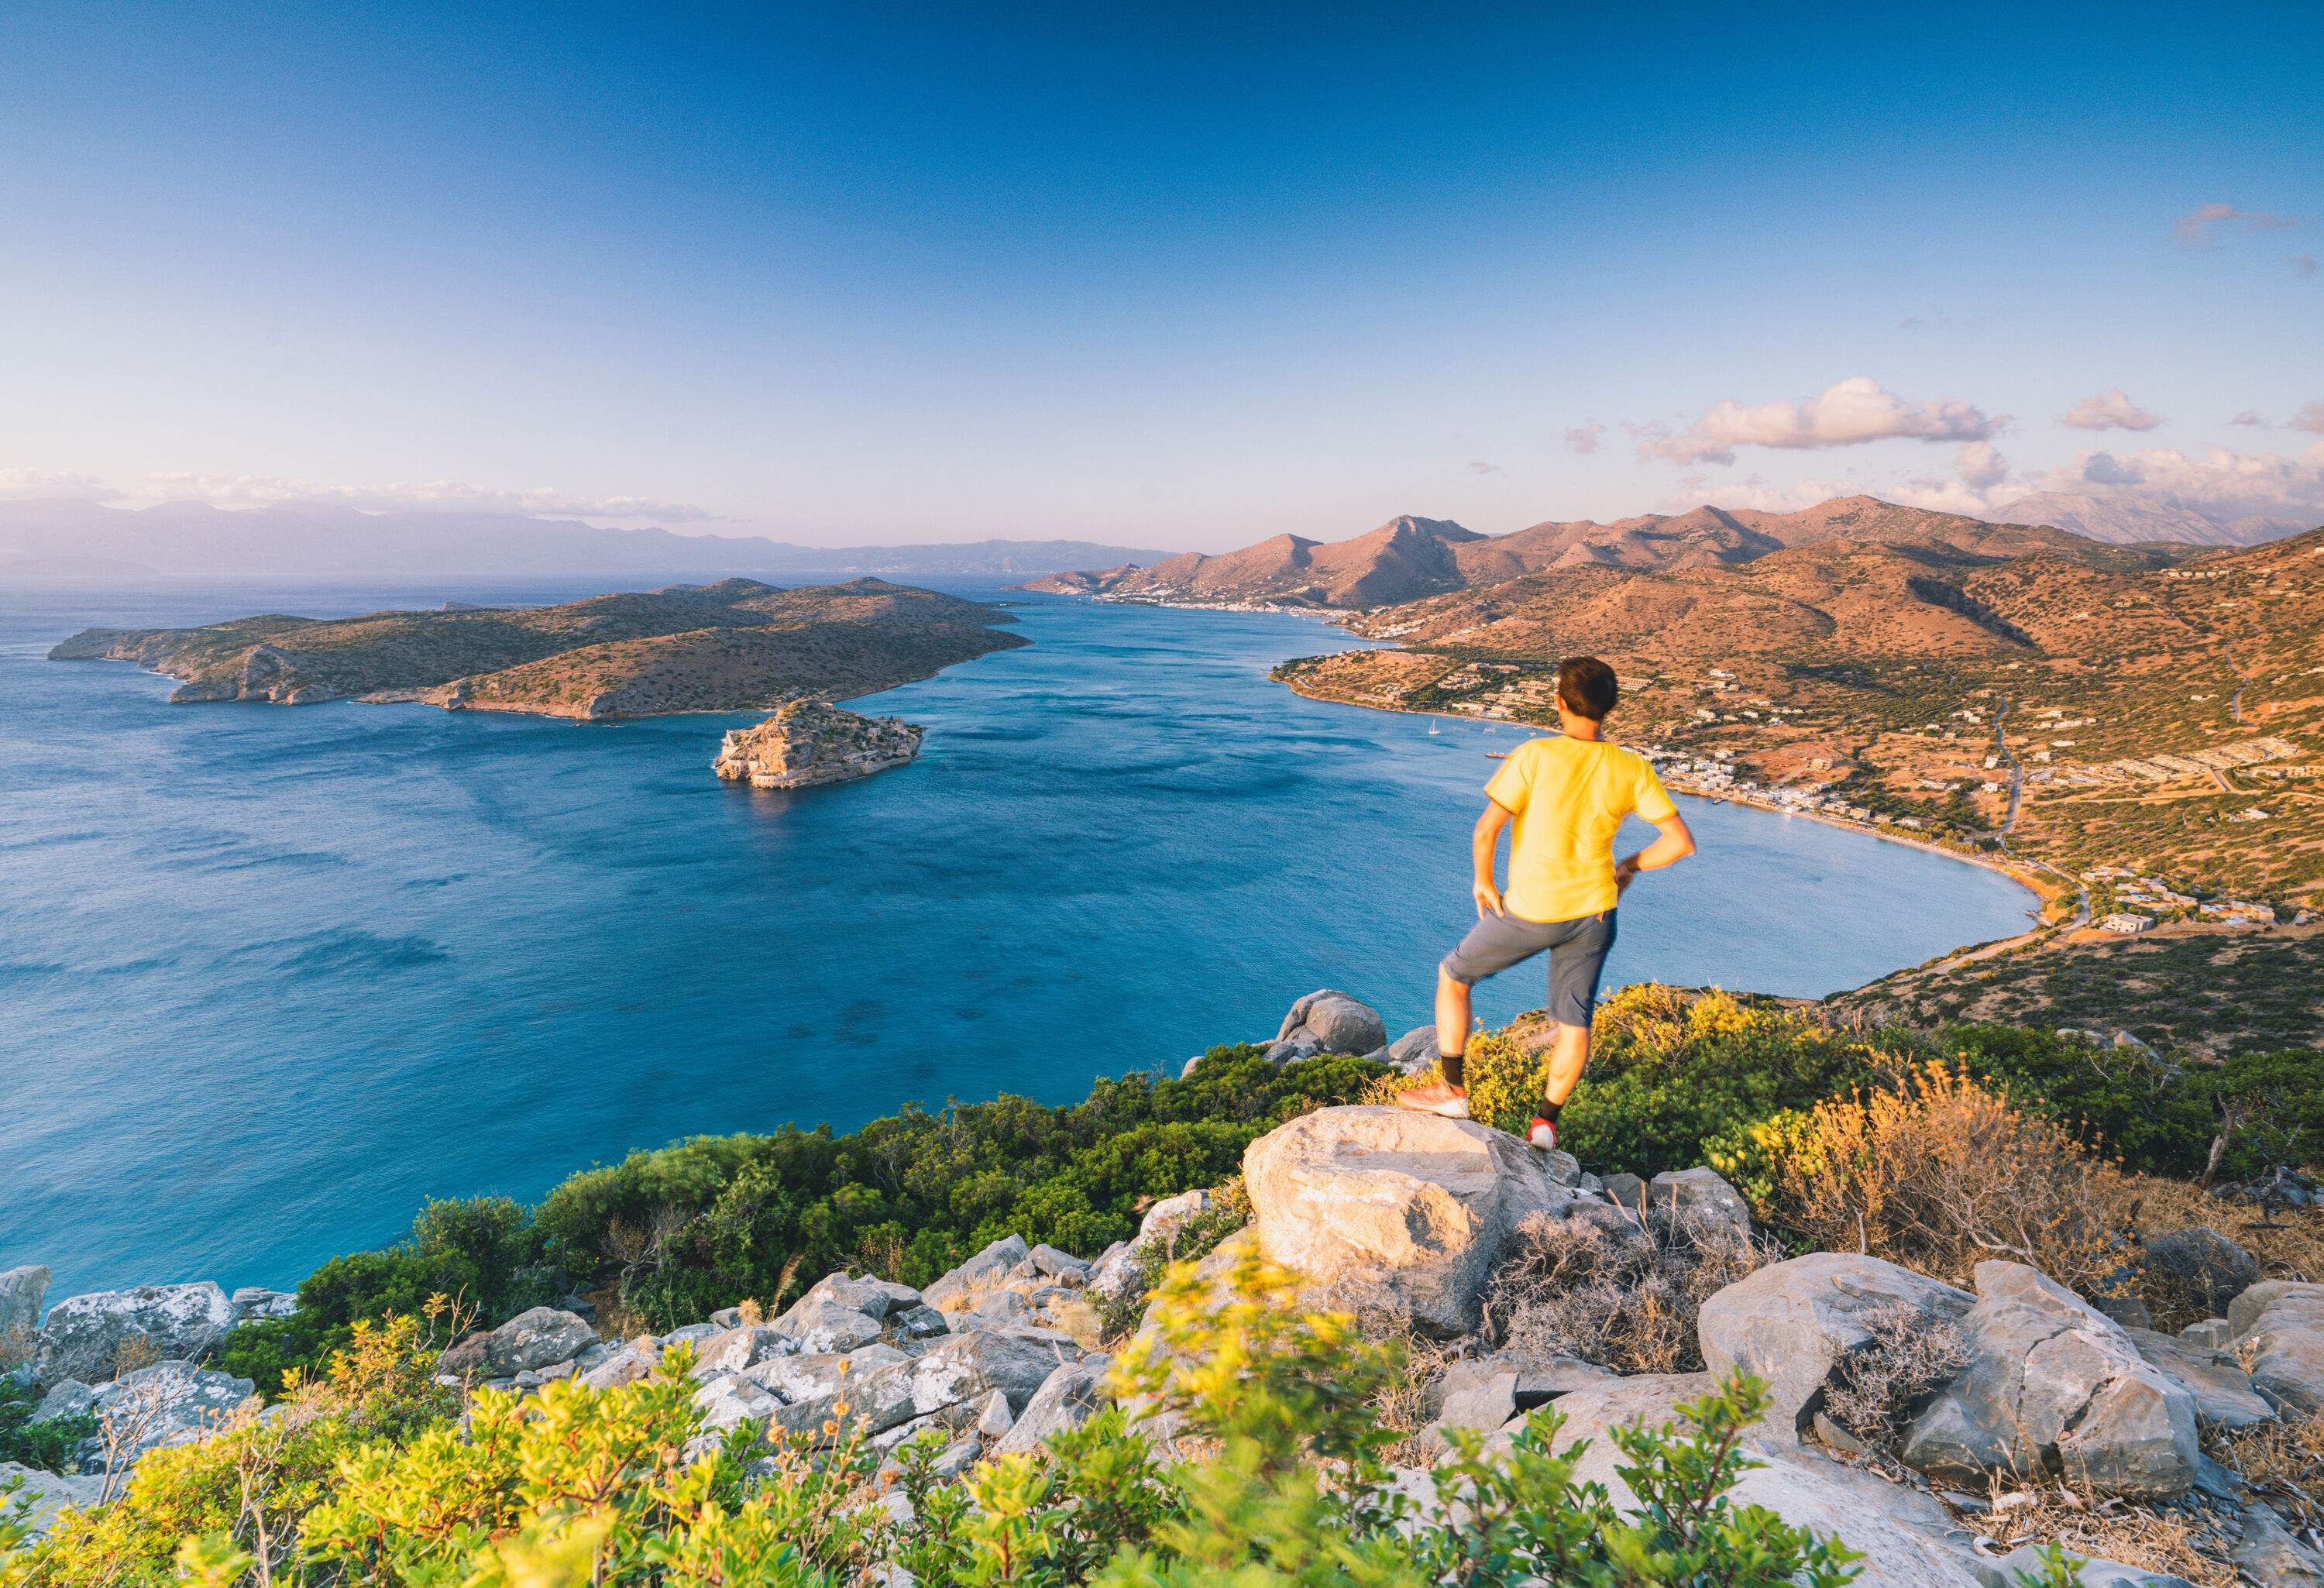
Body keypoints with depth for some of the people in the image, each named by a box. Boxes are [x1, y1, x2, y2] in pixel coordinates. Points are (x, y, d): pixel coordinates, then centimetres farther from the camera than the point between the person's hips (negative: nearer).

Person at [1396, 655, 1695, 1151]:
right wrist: (1629, 868, 11)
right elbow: (1681, 841, -4)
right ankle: (1545, 1122, 26)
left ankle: (1453, 1091, 23)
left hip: (1530, 912, -4)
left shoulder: (1534, 756, -18)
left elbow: (1485, 830, -21)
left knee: (1452, 975, 18)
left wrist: (1483, 883, -5)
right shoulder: (1632, 769, -7)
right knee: (1575, 1021, 18)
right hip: (1595, 910, 4)